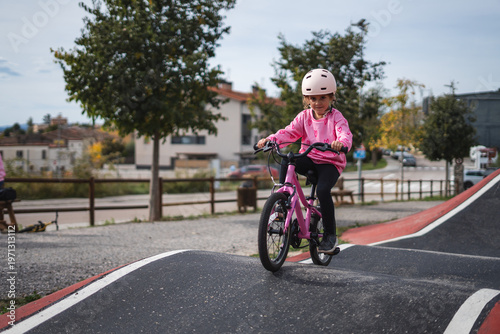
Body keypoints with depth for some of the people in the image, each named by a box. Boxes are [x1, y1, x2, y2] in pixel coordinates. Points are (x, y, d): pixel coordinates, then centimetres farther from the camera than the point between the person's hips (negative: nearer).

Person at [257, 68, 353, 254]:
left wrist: (341, 143, -47)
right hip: (309, 159, 3)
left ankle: (330, 235, -10)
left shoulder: (336, 117, -5)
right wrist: (270, 139, -22)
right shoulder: (305, 116, 7)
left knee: (323, 190, -28)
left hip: (330, 162, -3)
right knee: (286, 161, -27)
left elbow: (345, 134, -21)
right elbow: (290, 132, -4)